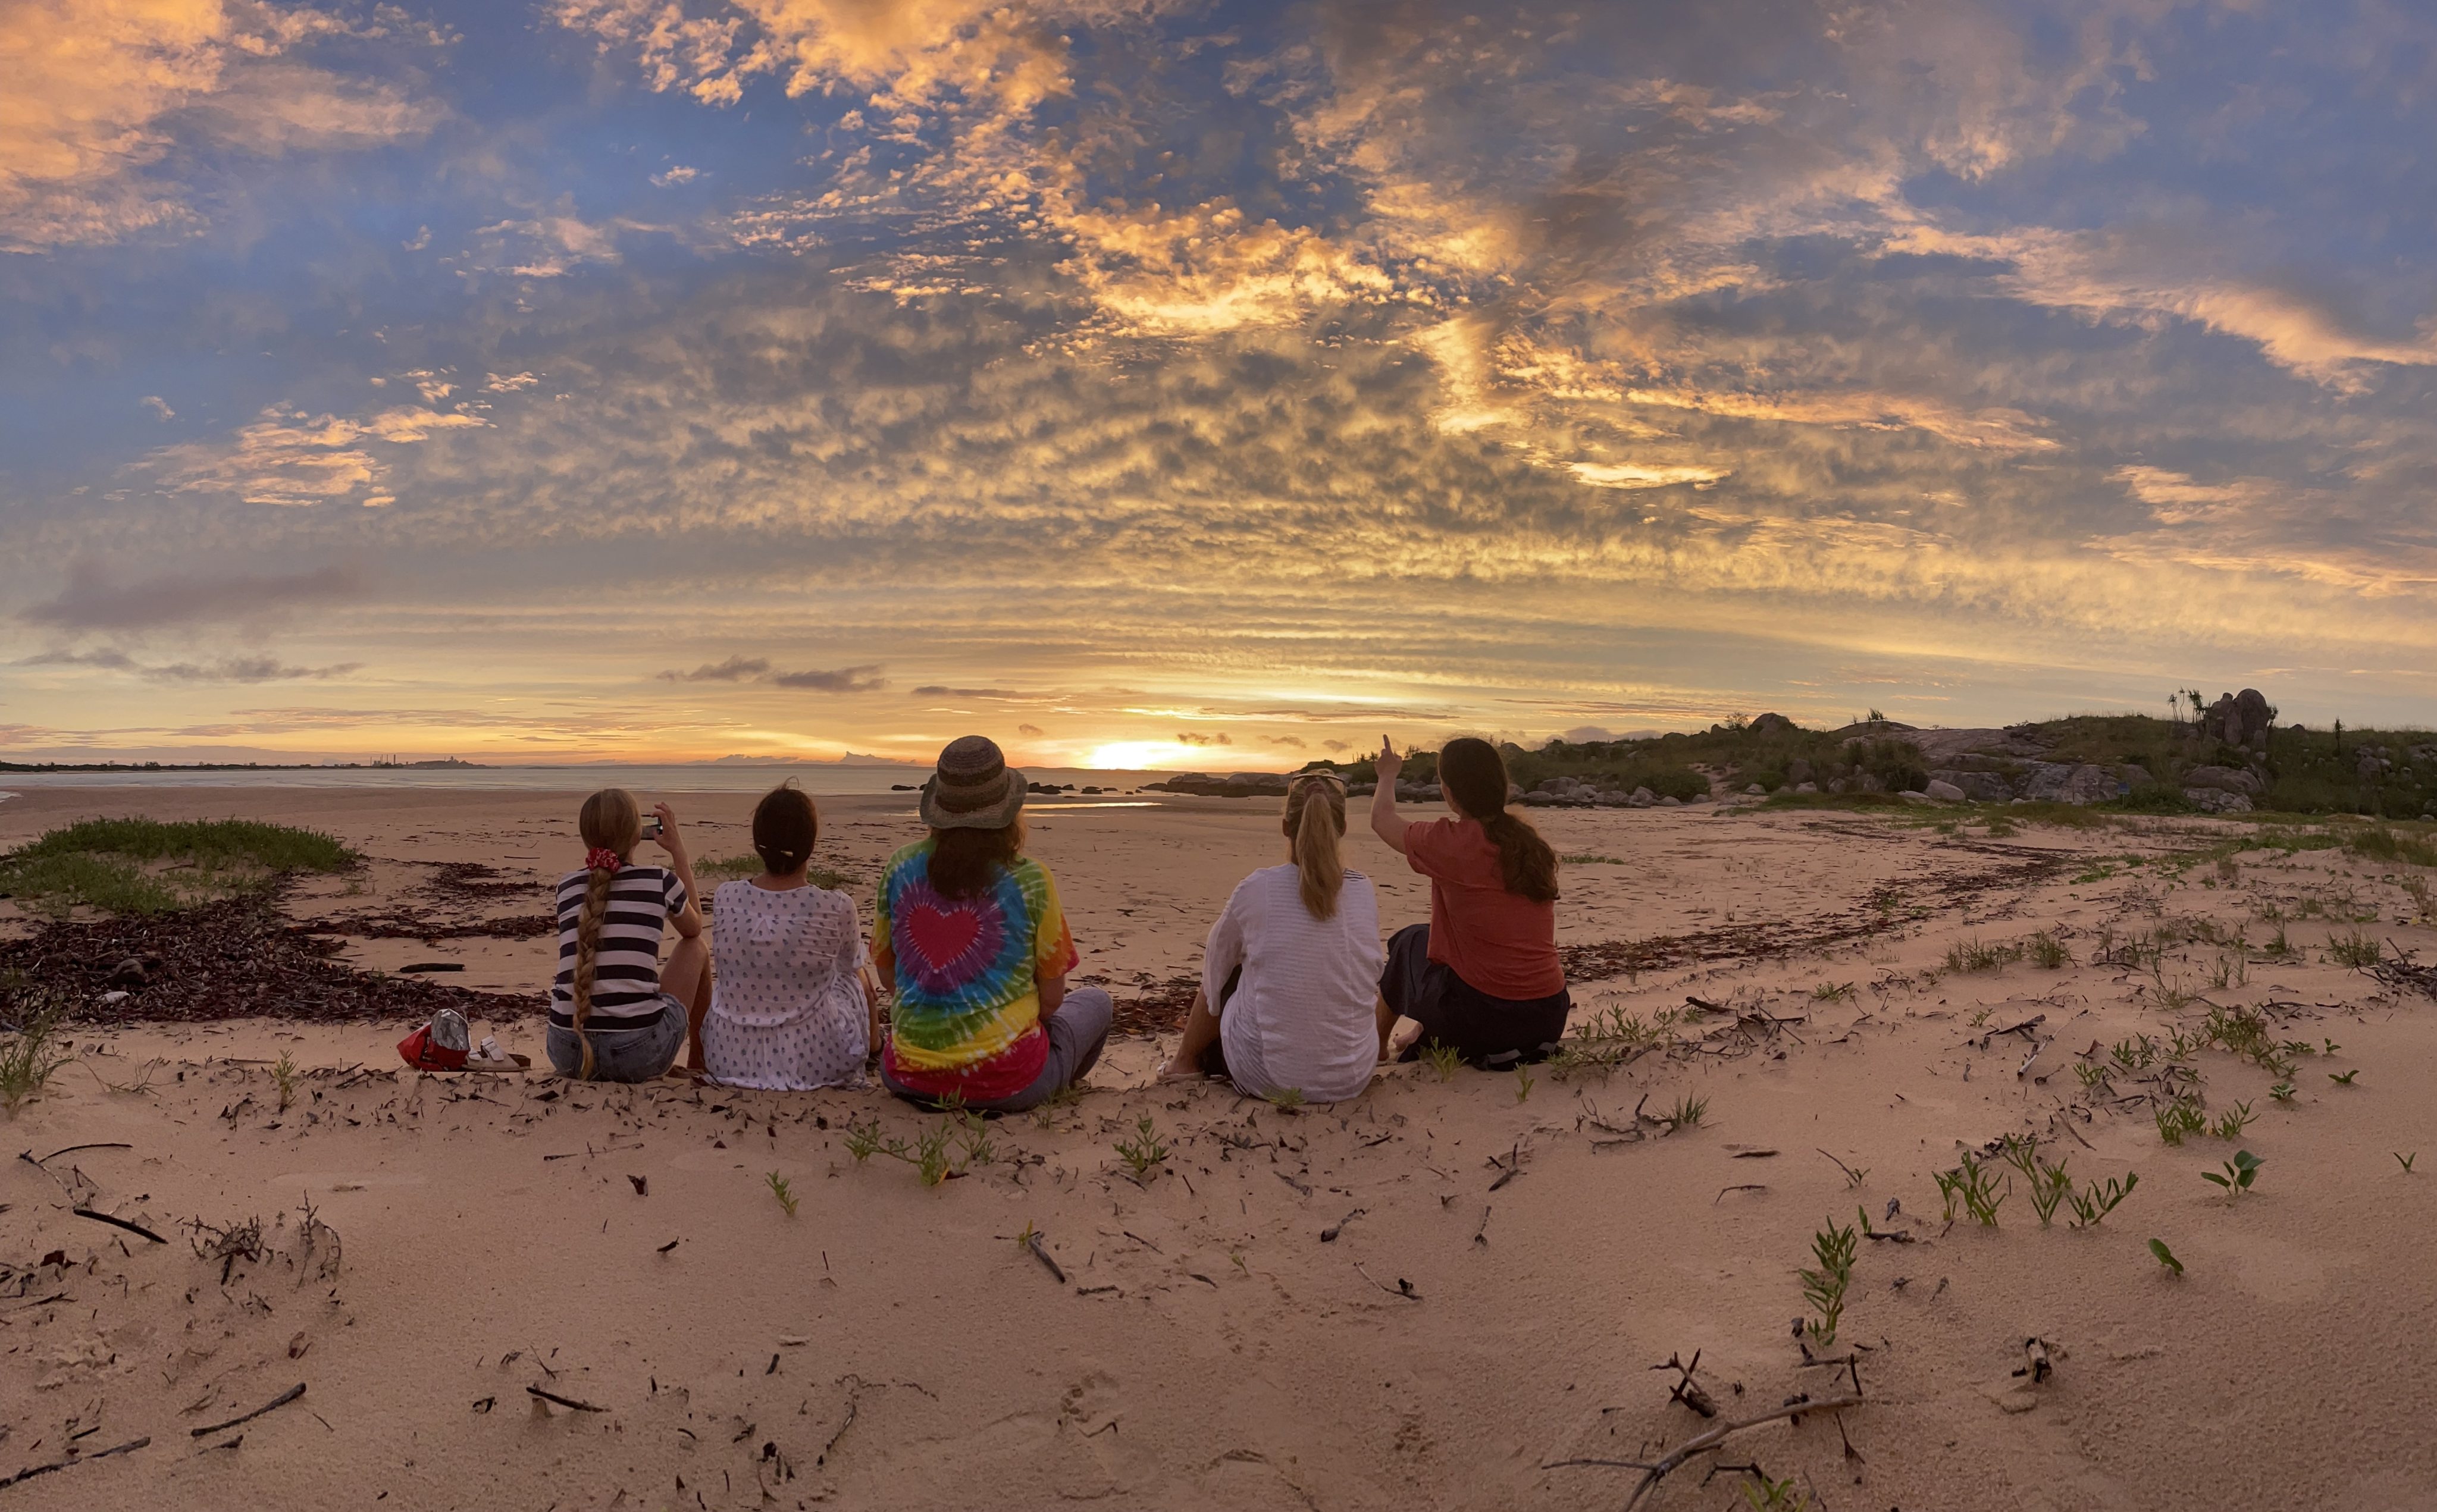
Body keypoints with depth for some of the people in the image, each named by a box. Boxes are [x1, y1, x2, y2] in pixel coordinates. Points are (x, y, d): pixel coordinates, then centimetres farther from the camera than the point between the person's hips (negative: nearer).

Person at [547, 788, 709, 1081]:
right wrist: (678, 849, 24)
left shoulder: (567, 886, 8)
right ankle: (699, 1065, 38)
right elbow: (694, 928, 21)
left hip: (567, 1053, 5)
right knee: (696, 949, 24)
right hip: (638, 1054, -4)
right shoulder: (661, 881, -1)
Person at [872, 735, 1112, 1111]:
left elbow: (888, 974, 8)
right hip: (1006, 1081, -2)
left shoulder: (902, 866, -3)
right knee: (1095, 1000, 26)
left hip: (909, 1078, 3)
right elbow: (1052, 999, -3)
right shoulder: (1030, 879, -12)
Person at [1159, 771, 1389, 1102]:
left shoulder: (1255, 890, -13)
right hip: (1353, 1077, 3)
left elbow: (1214, 971, 4)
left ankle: (1187, 1060, 42)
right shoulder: (1364, 892, -5)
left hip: (1268, 1078, -3)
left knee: (1225, 974, 24)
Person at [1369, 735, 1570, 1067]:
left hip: (1482, 1019, -5)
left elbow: (1382, 820, 7)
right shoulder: (1530, 842, 4)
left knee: (1409, 942, 22)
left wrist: (1388, 776, 27)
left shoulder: (1452, 842, -13)